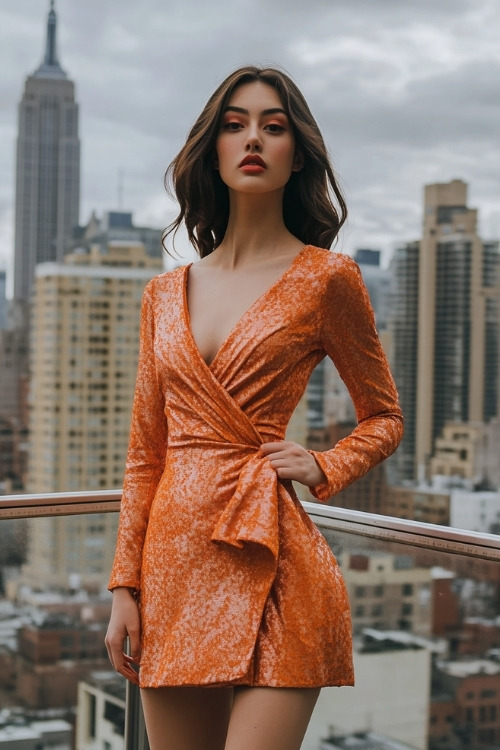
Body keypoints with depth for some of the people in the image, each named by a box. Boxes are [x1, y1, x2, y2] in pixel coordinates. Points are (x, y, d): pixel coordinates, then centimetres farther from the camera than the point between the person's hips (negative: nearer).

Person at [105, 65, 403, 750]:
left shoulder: (326, 278, 0)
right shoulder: (166, 295, 12)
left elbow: (385, 420, 11)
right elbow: (146, 453, 13)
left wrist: (323, 468, -7)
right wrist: (125, 587, 8)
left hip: (269, 567, -4)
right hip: (174, 567, 5)